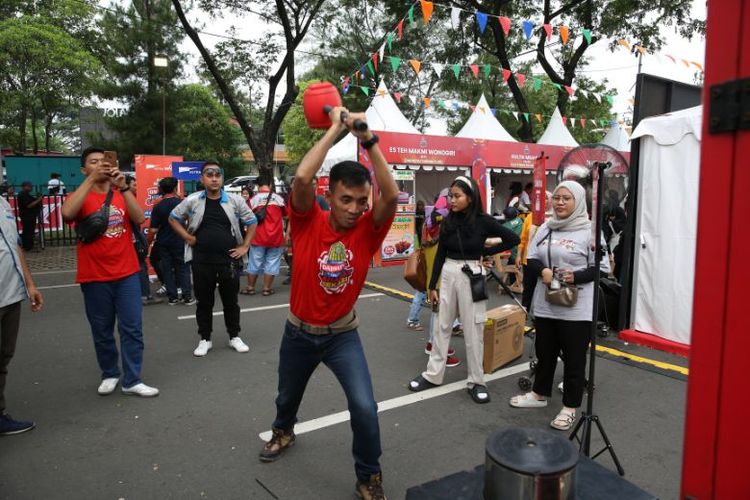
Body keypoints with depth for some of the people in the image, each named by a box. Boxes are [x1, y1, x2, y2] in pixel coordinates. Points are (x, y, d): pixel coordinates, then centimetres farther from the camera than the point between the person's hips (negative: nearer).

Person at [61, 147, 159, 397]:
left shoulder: (122, 194, 9)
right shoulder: (81, 196, 1)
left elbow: (139, 218, -9)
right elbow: (67, 214, -22)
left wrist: (122, 186, -18)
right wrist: (91, 179, -22)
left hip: (127, 274, 2)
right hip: (95, 277, -2)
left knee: (132, 329, 2)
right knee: (102, 331, 10)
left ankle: (132, 380, 10)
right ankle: (110, 374, 28)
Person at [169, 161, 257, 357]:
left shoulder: (235, 201, 0)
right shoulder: (192, 201, 0)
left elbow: (252, 222, 9)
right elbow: (173, 218, 13)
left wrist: (244, 247, 2)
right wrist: (187, 238, 1)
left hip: (229, 260, 0)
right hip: (201, 261, 0)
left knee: (231, 301, 11)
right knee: (204, 302, 10)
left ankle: (234, 337, 26)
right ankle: (205, 339, 24)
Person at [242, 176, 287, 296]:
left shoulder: (253, 199, -4)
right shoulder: (278, 198, -2)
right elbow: (285, 215, 13)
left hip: (258, 237, 0)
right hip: (276, 238, 0)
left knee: (254, 263, 10)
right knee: (271, 263, 7)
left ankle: (250, 287, 18)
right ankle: (267, 288, 9)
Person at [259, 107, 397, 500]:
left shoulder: (368, 229, -14)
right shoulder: (308, 222, -17)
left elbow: (392, 195, -33)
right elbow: (301, 178, -35)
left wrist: (368, 138, -34)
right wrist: (335, 129, -29)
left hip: (342, 335, -1)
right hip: (299, 332, 1)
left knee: (364, 407, -14)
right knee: (287, 397, 25)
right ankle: (283, 432, 61)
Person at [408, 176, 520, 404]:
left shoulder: (483, 221, -8)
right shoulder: (448, 221, 2)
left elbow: (513, 239, -2)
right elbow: (440, 254, 6)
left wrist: (485, 252, -4)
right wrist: (432, 285, 5)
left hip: (472, 275, -4)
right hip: (448, 274, 4)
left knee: (473, 330, 4)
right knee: (442, 326, 11)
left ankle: (476, 381, 17)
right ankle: (433, 375, 22)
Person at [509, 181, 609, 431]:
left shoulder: (589, 230, -8)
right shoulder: (546, 227, 8)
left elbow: (602, 268, -7)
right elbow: (531, 260, 10)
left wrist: (576, 276, -21)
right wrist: (542, 270, -11)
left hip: (577, 309, -5)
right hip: (545, 305, 5)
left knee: (574, 358, 6)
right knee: (544, 352, 19)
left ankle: (570, 407, 22)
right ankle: (539, 394, 37)